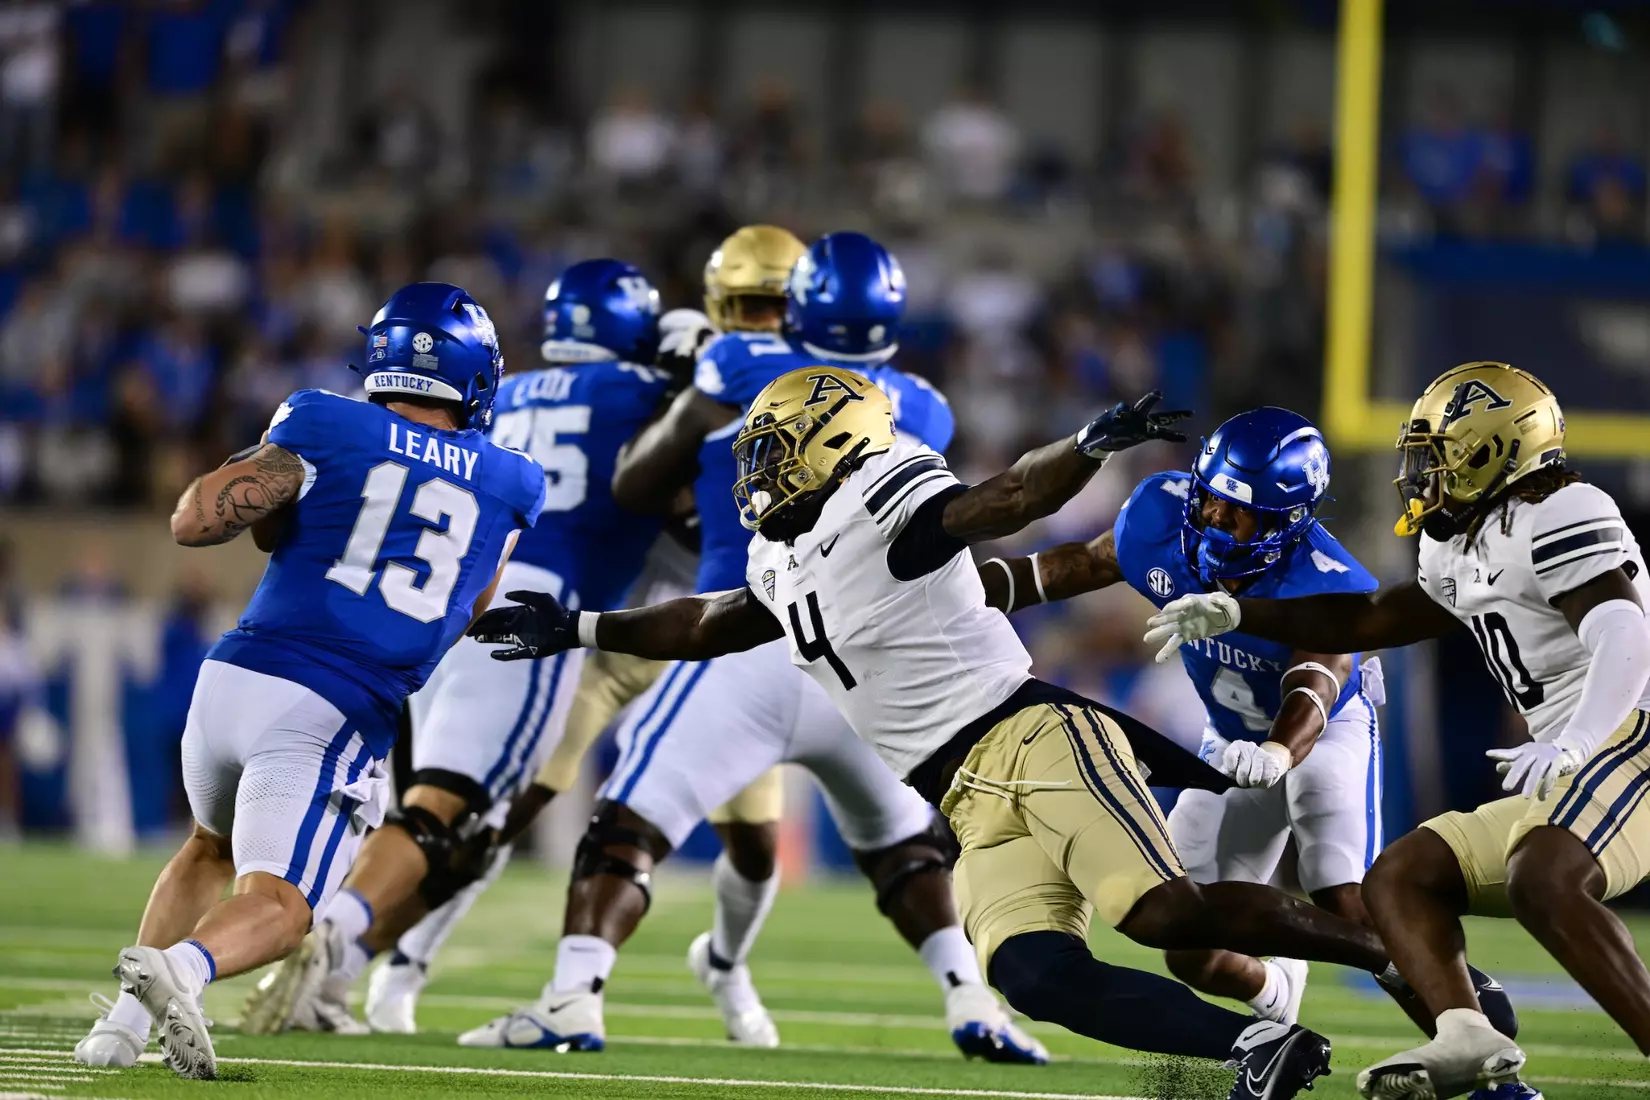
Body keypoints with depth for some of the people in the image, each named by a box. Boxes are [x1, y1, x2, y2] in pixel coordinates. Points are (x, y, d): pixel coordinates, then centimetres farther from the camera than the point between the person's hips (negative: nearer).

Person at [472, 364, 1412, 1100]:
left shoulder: (882, 507, -6)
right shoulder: (781, 563, 21)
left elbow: (1004, 502, -22)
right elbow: (707, 628, 39)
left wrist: (1091, 448, -40)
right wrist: (577, 631, 40)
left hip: (1032, 739, -7)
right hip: (979, 804, 8)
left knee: (1168, 914, -24)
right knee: (1033, 974, -18)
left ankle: (1401, 953, -13)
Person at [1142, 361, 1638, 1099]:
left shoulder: (1558, 519, -11)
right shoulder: (1466, 558, 21)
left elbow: (1624, 639, -25)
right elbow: (1365, 622, 32)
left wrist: (1571, 745, -38)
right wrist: (1234, 614, 28)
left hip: (1627, 738, -11)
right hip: (1568, 784, 11)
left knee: (1544, 879, -35)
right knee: (1399, 879, 4)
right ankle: (1468, 1040, -18)